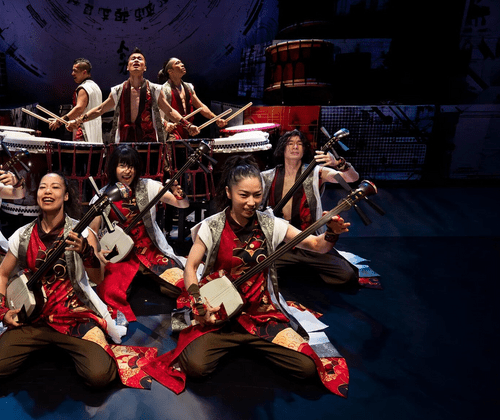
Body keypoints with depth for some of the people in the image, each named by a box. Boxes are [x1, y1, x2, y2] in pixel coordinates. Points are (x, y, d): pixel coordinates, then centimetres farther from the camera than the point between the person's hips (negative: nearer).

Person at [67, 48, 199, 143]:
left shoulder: (155, 90, 6)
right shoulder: (118, 91, 9)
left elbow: (170, 111, 12)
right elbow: (99, 110, 16)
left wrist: (188, 126, 1)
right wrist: (78, 121, 7)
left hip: (149, 141, -1)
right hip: (124, 141, 1)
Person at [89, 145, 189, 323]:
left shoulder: (147, 187, -1)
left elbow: (184, 205, -2)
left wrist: (179, 196, -24)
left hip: (151, 249, 1)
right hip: (120, 256, -1)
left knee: (179, 284, -15)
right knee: (110, 292, -27)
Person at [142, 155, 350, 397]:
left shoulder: (270, 225, -3)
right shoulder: (212, 227, -7)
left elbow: (317, 246, -5)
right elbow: (190, 267, -3)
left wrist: (331, 233, -27)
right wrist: (199, 305, -17)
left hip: (262, 313, 2)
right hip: (220, 314, -1)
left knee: (307, 367, -13)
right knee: (195, 365, -25)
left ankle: (249, 341, 13)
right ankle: (230, 342, 9)